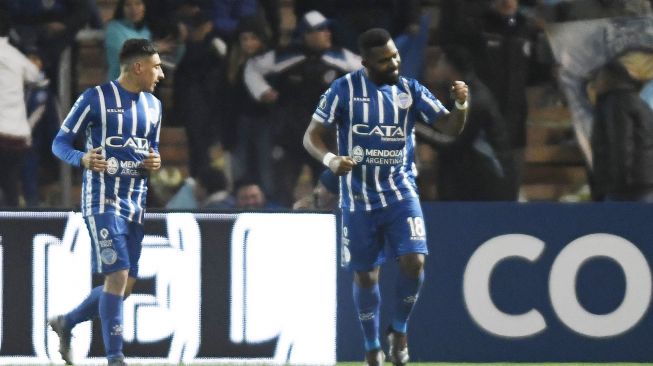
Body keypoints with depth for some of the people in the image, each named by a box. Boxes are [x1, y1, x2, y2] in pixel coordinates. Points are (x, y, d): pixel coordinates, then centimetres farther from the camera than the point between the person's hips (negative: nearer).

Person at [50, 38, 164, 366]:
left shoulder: (153, 106, 14)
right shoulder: (95, 99, -7)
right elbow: (60, 143, -3)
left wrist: (154, 162, 1)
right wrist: (83, 159, -24)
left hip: (135, 203, 7)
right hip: (102, 200, -7)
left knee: (126, 284, 6)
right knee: (118, 275, -15)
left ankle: (66, 323, 27)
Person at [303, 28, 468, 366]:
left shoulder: (410, 90, 1)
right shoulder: (344, 90, -6)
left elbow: (450, 127, -1)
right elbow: (311, 137, -5)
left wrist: (461, 104, -23)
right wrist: (330, 159, -26)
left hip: (400, 192, 1)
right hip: (359, 198, -1)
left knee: (413, 261, -16)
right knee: (365, 275, 5)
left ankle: (399, 331, 7)